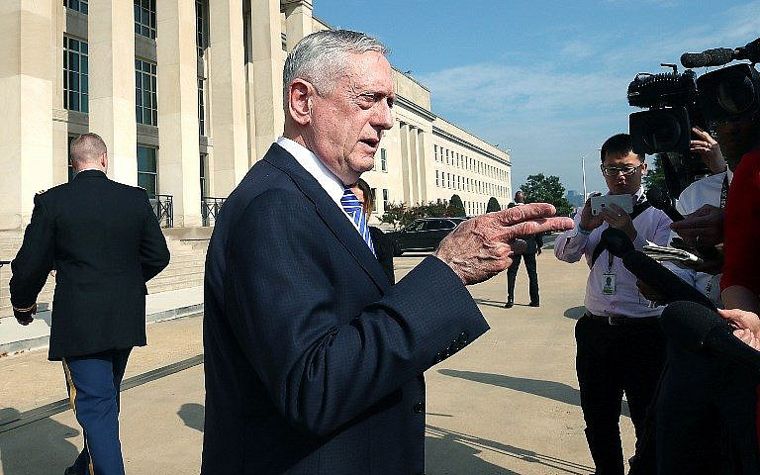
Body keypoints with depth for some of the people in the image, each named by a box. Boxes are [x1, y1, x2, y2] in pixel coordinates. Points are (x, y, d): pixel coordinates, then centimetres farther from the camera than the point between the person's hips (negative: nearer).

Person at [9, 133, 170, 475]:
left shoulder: (51, 201, -8)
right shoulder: (136, 199, -1)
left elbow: (29, 264, -5)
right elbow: (158, 256, 3)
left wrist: (23, 304, 14)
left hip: (79, 324, -4)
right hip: (126, 320, 4)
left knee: (96, 405, 2)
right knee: (105, 400, 22)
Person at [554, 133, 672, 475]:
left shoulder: (659, 215, -3)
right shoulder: (592, 211, 10)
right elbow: (564, 252, -3)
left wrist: (631, 235, -28)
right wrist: (584, 227, -21)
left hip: (644, 331, -4)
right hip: (595, 329, 4)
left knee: (649, 419, 10)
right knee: (598, 419, 17)